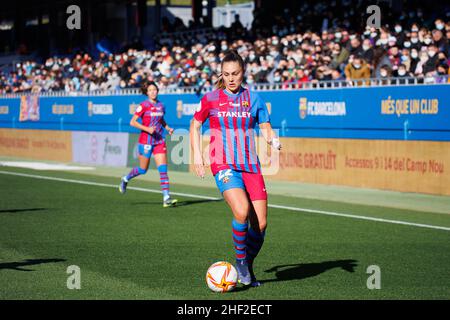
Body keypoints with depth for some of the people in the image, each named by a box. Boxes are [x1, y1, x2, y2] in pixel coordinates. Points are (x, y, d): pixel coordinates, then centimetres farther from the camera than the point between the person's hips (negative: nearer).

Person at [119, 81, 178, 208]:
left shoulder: (161, 106, 8)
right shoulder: (144, 106, -9)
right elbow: (132, 122, -10)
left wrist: (168, 128, 6)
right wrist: (147, 129, -20)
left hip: (159, 140, 4)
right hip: (146, 140, -4)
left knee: (163, 169, -7)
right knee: (143, 170, 7)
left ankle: (166, 198, -11)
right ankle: (125, 179, 37)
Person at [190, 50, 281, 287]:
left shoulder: (253, 98, 6)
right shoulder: (211, 99, 2)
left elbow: (265, 128, 10)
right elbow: (195, 126, 15)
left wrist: (273, 140, -13)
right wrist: (196, 155, 6)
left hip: (250, 165, 3)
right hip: (223, 165, -3)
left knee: (260, 223, -4)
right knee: (242, 212, -27)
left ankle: (248, 267, 21)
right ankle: (240, 260, -3)